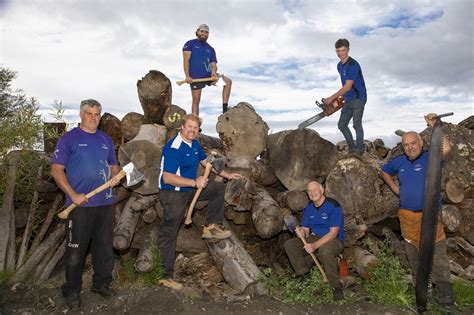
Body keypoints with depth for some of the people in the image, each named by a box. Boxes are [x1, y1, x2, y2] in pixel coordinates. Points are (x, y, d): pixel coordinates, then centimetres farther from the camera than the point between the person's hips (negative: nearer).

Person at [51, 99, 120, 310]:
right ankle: (72, 291, 24)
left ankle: (102, 283, 32)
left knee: (105, 247, 14)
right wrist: (73, 195, -15)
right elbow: (56, 169, -7)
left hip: (106, 203, 5)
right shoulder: (69, 138, -4)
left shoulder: (106, 140, 12)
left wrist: (116, 176, -3)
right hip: (81, 204, -5)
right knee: (76, 250, 6)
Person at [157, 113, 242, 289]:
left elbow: (206, 162, 20)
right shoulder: (173, 148, -23)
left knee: (219, 188, 10)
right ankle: (165, 275, 11)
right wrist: (195, 182, -29)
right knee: (168, 234, 0)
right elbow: (167, 178, -29)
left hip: (191, 190, 9)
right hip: (173, 194, -8)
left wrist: (227, 175, 19)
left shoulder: (194, 144, 5)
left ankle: (211, 227, 11)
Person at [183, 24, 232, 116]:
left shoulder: (211, 49, 20)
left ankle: (225, 108, -11)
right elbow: (186, 60, -2)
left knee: (228, 81, -9)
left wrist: (213, 72, -15)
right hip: (195, 77, -4)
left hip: (208, 75, 4)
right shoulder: (190, 44, 8)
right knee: (196, 100, -8)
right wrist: (187, 76, -15)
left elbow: (213, 64, 10)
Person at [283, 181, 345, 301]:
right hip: (315, 237, 6)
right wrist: (302, 233, -20)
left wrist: (315, 245, -31)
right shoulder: (308, 208, 5)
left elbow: (333, 233, -21)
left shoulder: (333, 206, -15)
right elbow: (306, 230, 7)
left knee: (325, 250, -41)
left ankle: (336, 286, -20)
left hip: (335, 240, -6)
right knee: (289, 244, -14)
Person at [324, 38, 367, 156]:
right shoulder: (339, 66, 9)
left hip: (358, 98, -9)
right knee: (342, 125, 8)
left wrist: (332, 98, -24)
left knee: (356, 124, -13)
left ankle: (359, 150, -2)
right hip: (348, 100, 9)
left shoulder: (353, 65, -18)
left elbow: (348, 86, -24)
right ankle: (352, 149, 18)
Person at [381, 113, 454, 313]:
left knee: (438, 255, -4)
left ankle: (444, 294, 10)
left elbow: (446, 149, -30)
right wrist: (394, 188, 11)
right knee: (413, 252, 18)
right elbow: (384, 171, 24)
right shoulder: (399, 162, 5)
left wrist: (434, 126, -24)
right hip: (407, 215, 5)